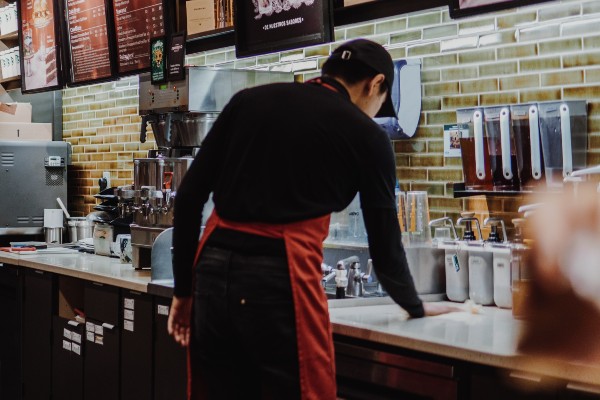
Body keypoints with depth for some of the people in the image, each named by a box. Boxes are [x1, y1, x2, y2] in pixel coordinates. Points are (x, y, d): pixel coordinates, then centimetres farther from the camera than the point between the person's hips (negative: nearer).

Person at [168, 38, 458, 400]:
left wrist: (184, 288, 15)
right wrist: (415, 306, 29)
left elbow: (189, 195, 9)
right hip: (282, 283, -4)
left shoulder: (249, 100, 13)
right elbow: (384, 243, 11)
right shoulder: (366, 136, 5)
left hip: (214, 273, 5)